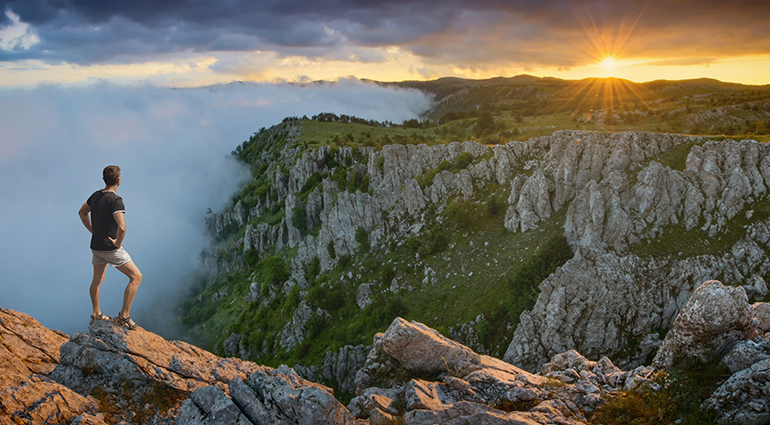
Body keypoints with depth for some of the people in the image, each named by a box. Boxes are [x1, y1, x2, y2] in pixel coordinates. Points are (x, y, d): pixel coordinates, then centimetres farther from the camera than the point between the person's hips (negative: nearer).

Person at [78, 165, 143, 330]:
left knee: (97, 280, 24)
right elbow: (122, 227, -33)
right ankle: (124, 316, -3)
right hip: (110, 248, -9)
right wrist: (118, 243, -16)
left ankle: (96, 314, 41)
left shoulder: (96, 195, 4)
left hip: (96, 246, 9)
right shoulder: (116, 200, -21)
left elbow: (82, 212, 22)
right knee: (136, 276, -1)